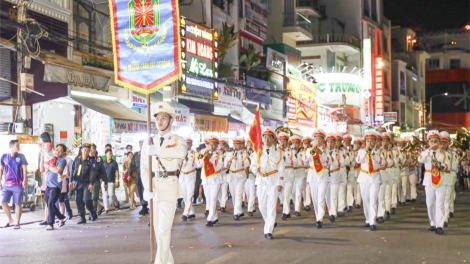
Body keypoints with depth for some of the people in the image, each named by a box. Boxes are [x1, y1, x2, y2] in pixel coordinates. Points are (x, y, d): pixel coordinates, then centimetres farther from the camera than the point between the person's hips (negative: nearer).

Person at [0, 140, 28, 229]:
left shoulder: (21, 156, 0)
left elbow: (25, 169, -4)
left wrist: (25, 180, -16)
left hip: (18, 185, -2)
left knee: (18, 204, 0)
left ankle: (17, 223, 13)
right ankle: (10, 220, 20)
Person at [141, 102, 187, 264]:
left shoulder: (178, 140, 3)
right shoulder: (149, 142, 11)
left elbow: (181, 152, -22)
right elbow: (144, 167, 3)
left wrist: (157, 151, -23)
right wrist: (147, 189, -11)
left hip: (169, 187, -4)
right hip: (154, 187, 4)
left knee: (164, 229, -11)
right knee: (157, 228, 11)